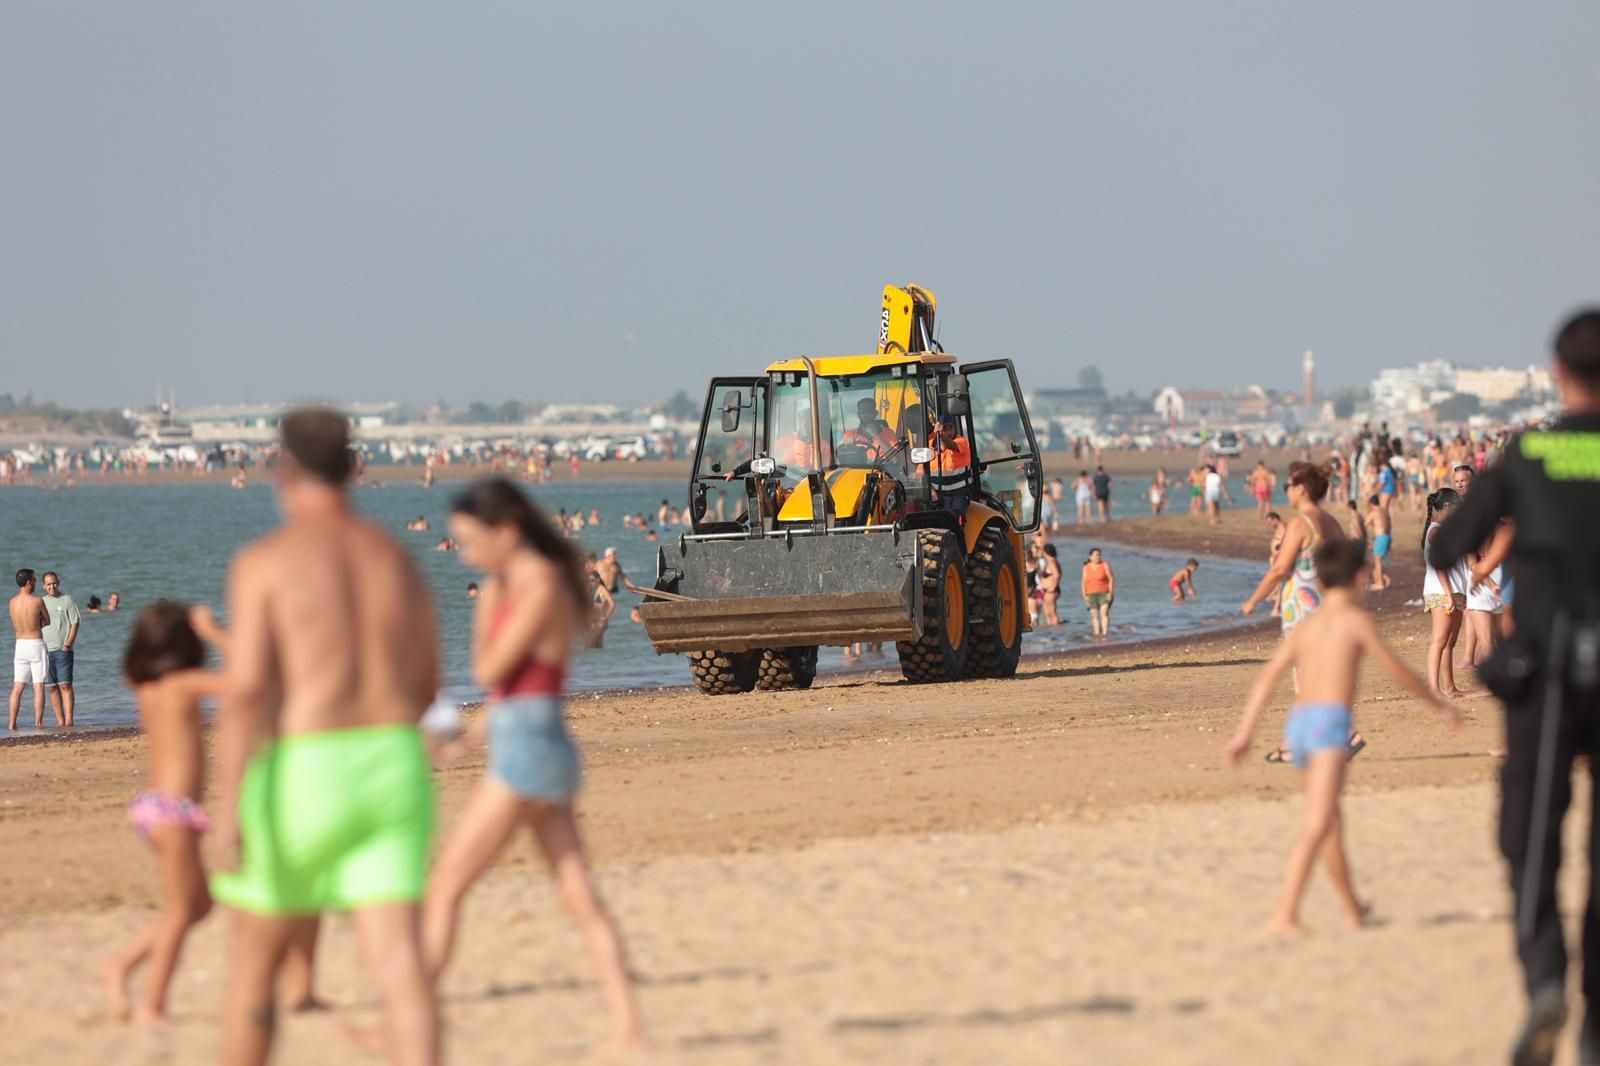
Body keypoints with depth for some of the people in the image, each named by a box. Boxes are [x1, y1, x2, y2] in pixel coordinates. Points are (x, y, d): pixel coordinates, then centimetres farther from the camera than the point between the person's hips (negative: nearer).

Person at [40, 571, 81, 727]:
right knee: (52, 688, 2)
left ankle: (69, 720, -15)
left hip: (62, 650, -4)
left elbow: (75, 624, -1)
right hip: (44, 650, 4)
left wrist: (68, 644, -11)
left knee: (65, 685, -11)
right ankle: (60, 721, 6)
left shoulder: (67, 600, 3)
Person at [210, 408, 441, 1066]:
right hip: (394, 770, 4)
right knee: (398, 967, -6)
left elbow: (245, 688, -16)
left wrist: (229, 807, -17)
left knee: (254, 964, 16)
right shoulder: (397, 560, 11)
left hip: (300, 781, -4)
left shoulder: (264, 562, -6)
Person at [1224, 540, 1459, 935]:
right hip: (1330, 720, -7)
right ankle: (1285, 914, -30)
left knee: (1331, 821, 22)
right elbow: (1397, 670, 5)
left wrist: (1244, 732, 6)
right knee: (1317, 824, -16)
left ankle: (1353, 909, 36)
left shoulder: (1305, 626, 19)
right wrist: (1440, 706, 17)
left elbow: (1268, 676, 9)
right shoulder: (1356, 618, 3)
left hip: (1299, 720, 7)